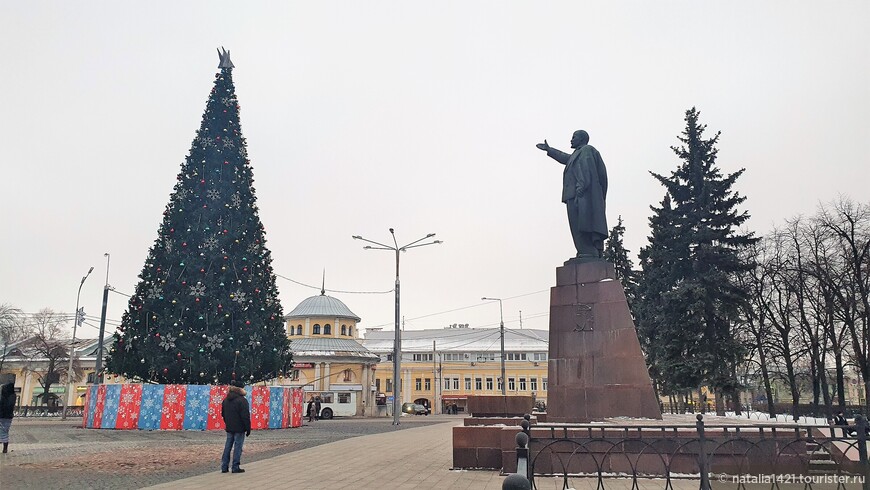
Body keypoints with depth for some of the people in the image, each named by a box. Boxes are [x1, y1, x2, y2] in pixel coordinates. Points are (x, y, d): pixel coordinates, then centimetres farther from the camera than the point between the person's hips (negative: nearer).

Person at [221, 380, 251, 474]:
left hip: (229, 428, 7)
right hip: (239, 428, -7)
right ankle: (235, 467, 2)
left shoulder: (226, 400, 10)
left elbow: (223, 414, 18)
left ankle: (224, 467, 16)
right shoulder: (242, 400, -15)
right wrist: (248, 428, -9)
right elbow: (245, 416, -16)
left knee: (227, 447, 13)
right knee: (237, 447, -1)